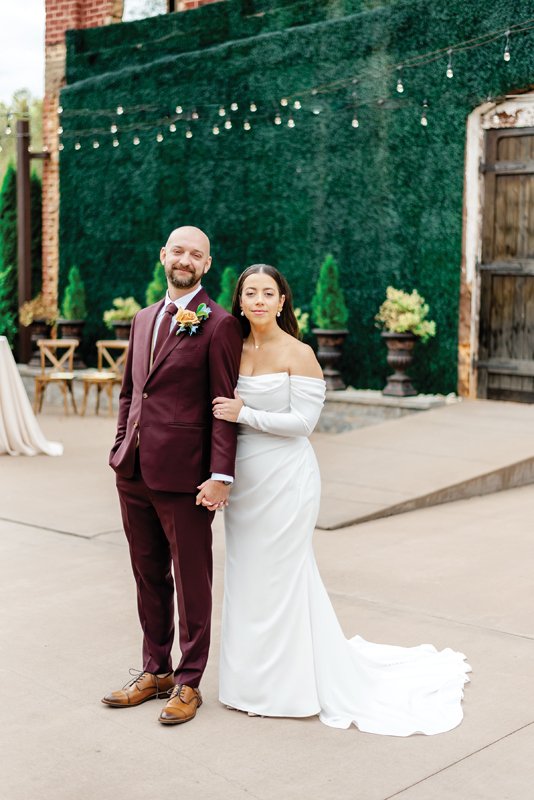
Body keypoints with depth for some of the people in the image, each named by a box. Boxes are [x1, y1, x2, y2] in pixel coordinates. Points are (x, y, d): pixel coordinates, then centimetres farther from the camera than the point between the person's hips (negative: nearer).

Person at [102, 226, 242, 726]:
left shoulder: (218, 324, -7)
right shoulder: (144, 319, 15)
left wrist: (221, 475, -17)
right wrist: (120, 450, 12)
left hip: (184, 474, -7)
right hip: (134, 472, 7)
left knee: (191, 581, 5)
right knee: (149, 576, 16)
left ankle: (188, 682, 18)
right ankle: (154, 671, 30)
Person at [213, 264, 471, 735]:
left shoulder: (298, 354, -10)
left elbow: (303, 421, -15)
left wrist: (245, 414, -18)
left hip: (285, 480, -6)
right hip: (245, 479, 7)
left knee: (280, 576, 1)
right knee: (247, 576, 13)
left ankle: (290, 683, 17)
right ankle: (256, 677, 29)